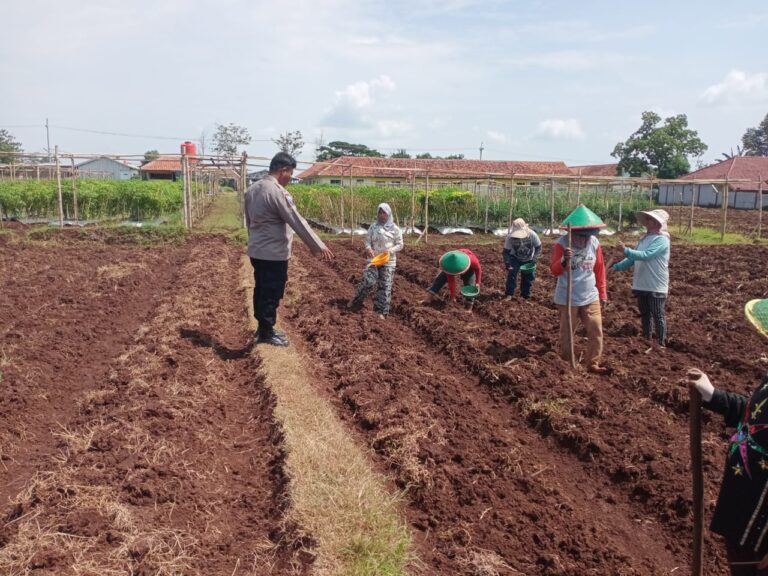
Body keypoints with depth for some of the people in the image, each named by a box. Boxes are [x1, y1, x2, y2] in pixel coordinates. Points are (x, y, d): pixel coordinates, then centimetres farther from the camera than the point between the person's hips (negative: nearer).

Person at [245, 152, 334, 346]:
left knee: (261, 290, 17)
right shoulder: (277, 191, -20)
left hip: (256, 251, 9)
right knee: (272, 293, 2)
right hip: (274, 253, -9)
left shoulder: (252, 189, 8)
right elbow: (297, 221, -21)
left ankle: (263, 328, 28)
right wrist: (318, 246, -18)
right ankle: (266, 333, 11)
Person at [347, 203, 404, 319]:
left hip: (388, 261, -1)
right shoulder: (373, 226, 3)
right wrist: (368, 248, -18)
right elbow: (367, 240, 5)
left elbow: (400, 245, 0)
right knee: (368, 281, -11)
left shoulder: (394, 228, -3)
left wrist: (390, 251, -19)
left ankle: (381, 311, 5)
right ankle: (356, 301, 13)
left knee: (385, 286, -1)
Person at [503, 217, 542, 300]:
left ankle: (525, 295, 22)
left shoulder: (532, 235, -29)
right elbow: (506, 251, -22)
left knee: (529, 277, 3)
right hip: (515, 258, -1)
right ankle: (509, 294, -10)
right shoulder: (510, 237, -30)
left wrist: (534, 260, -26)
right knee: (511, 273, -19)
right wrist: (507, 264, -35)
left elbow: (538, 248, -15)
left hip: (528, 260, 1)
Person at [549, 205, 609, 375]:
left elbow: (600, 269, 8)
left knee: (596, 331, 4)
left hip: (590, 297, 4)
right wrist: (564, 261, -37)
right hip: (567, 298, -4)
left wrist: (602, 293, 11)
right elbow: (554, 270, -17)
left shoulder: (594, 243, -2)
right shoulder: (562, 244, -14)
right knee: (566, 333, 8)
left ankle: (593, 365, 17)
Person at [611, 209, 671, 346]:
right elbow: (633, 258, 15)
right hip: (641, 285, 8)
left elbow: (646, 255, -29)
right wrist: (617, 266, 5)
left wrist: (626, 250, -36)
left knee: (658, 317, 2)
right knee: (645, 315, 18)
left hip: (656, 286, -8)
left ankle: (661, 344, 12)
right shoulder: (644, 238, 11)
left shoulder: (661, 240, -15)